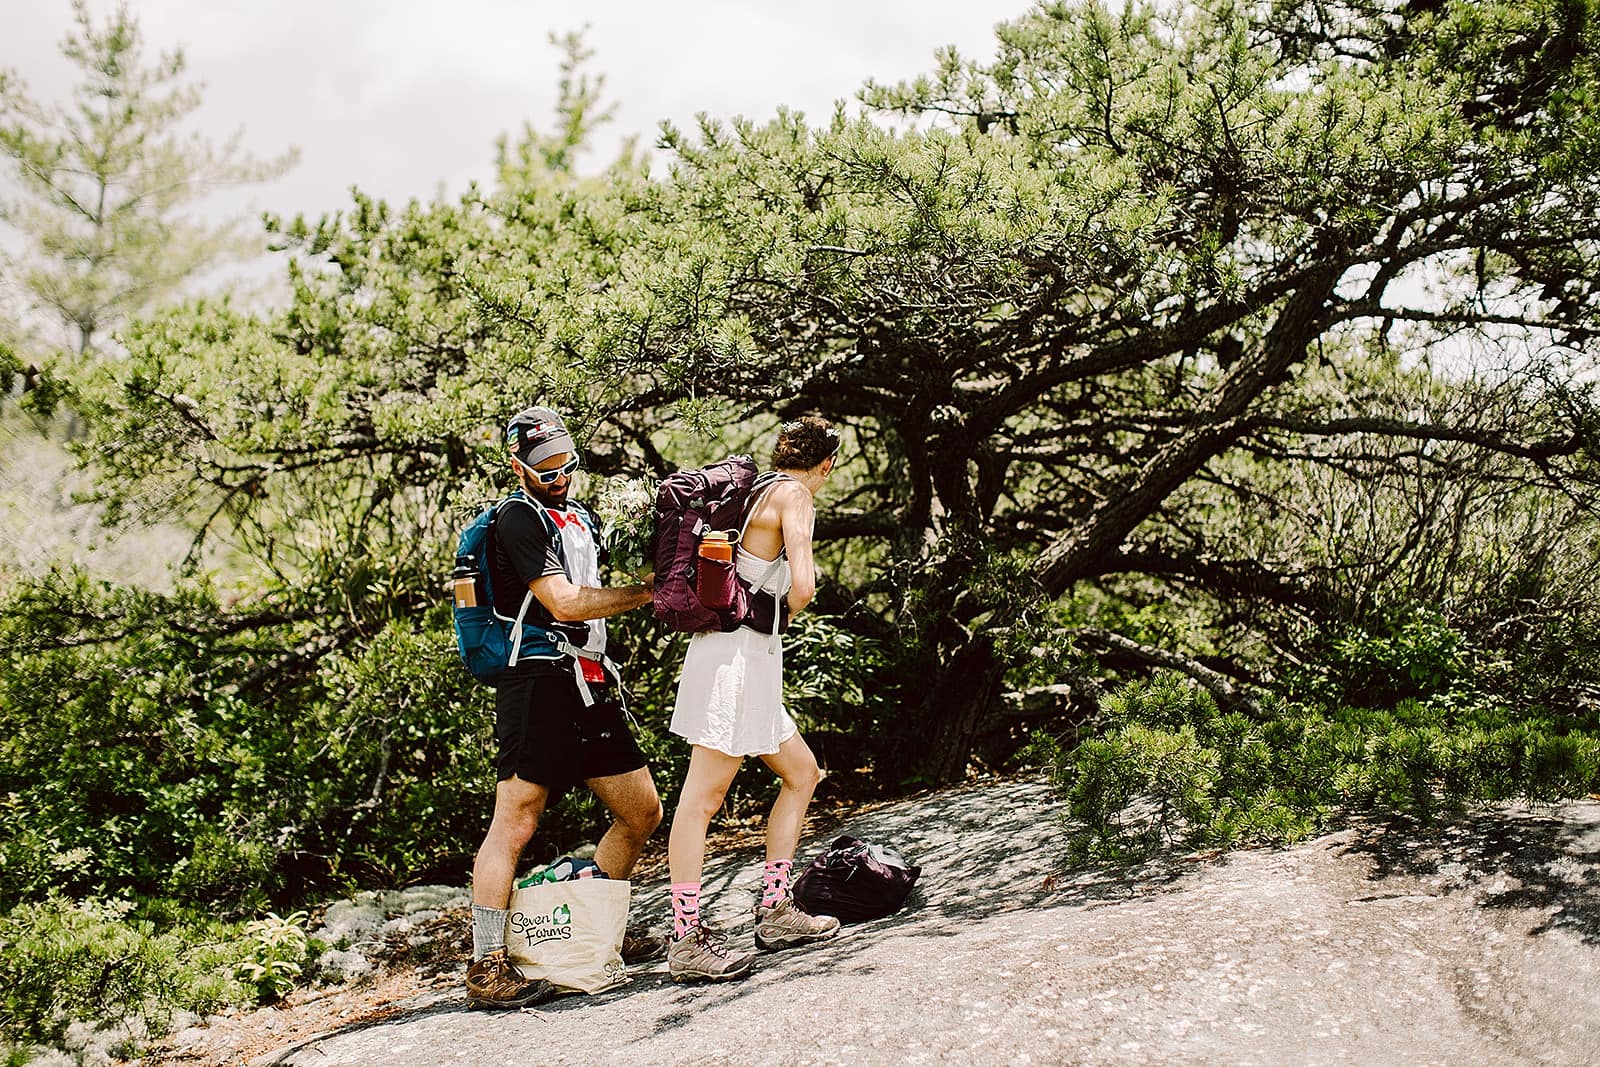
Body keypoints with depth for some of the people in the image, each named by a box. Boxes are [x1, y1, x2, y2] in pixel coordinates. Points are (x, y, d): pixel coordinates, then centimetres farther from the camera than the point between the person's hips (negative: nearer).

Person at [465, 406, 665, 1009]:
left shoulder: (580, 517, 22)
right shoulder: (519, 519, -7)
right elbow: (564, 604, -14)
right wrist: (648, 592, -9)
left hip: (589, 687, 9)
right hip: (540, 682, -9)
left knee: (642, 811, 11)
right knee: (515, 822, -10)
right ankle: (486, 970, -7)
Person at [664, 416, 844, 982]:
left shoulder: (758, 492, 19)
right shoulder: (794, 495, -6)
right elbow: (802, 586, -18)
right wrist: (793, 604, 3)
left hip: (750, 657, 10)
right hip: (740, 653, -10)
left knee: (802, 772, 16)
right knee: (704, 796, -10)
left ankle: (775, 911, 18)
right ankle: (686, 942, -11)